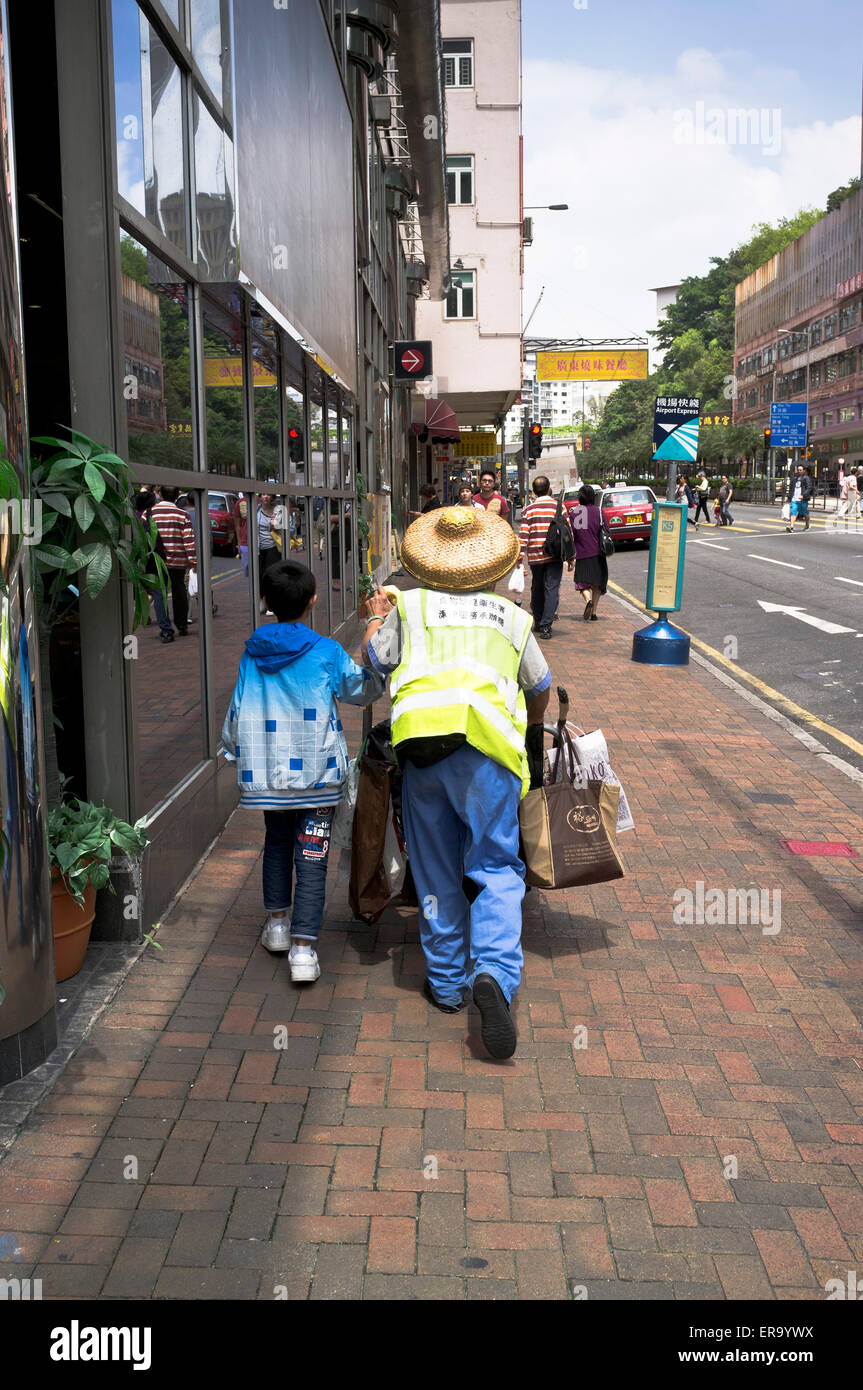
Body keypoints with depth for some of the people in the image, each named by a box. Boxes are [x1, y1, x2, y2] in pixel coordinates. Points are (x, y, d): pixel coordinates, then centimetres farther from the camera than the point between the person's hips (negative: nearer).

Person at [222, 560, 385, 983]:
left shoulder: (252, 653, 1)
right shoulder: (327, 653, -8)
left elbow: (237, 712, 7)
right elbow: (363, 688, 8)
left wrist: (233, 750, 23)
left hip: (266, 770, 3)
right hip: (316, 773, -3)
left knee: (277, 841, 23)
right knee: (312, 854, -1)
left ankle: (277, 923, 30)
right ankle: (304, 947, -5)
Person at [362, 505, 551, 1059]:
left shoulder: (408, 607, 15)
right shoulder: (510, 615, 21)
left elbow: (370, 663, 11)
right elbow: (541, 687, 30)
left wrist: (376, 621, 30)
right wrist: (531, 728, 49)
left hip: (421, 742, 1)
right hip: (488, 746, 0)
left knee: (437, 872, 12)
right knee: (497, 867, 3)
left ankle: (447, 981, 21)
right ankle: (495, 973, -17)